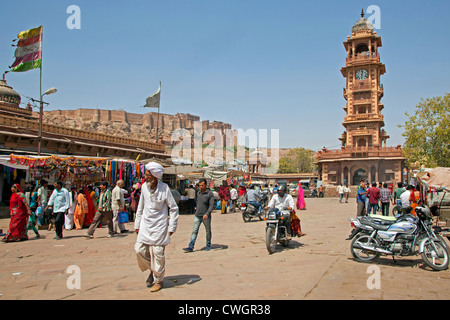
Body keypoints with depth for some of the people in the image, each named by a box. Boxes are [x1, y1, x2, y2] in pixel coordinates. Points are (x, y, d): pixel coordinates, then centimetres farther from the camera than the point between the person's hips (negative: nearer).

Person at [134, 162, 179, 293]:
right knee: (139, 249, 2)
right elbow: (140, 207, 13)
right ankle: (152, 269, 29)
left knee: (157, 253, -1)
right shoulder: (144, 187, 1)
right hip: (145, 225, 5)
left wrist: (172, 227, -6)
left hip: (159, 226, -5)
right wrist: (137, 224, 14)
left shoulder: (164, 188, -12)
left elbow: (174, 208, -5)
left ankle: (158, 280, 18)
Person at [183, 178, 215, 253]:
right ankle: (191, 247, -5)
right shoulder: (198, 193, 9)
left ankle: (208, 245, 26)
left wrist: (207, 214, -27)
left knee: (208, 231, 10)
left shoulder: (210, 194, -9)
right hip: (197, 216, 4)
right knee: (194, 231, -3)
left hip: (206, 216, -4)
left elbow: (211, 205, -15)